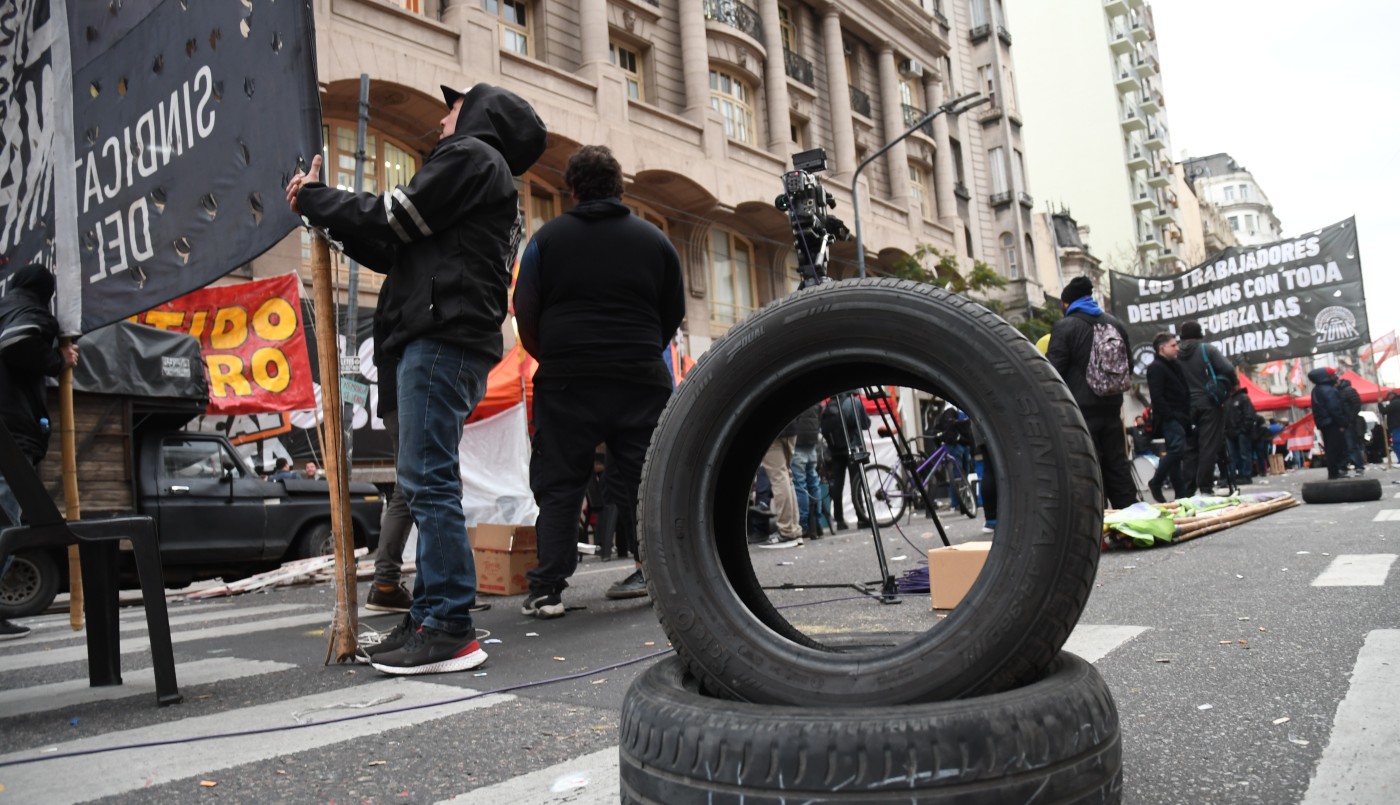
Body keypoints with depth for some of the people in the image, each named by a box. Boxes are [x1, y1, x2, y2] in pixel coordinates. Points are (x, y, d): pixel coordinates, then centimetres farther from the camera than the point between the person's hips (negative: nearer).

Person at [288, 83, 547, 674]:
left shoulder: (471, 155, 3)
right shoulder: (493, 182, 32)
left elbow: (392, 219, -6)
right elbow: (399, 250, 27)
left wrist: (313, 199, 8)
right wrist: (328, 214, 24)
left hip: (442, 337, -10)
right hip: (449, 342, 10)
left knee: (428, 480, -14)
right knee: (430, 483, 8)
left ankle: (448, 628, -14)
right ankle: (431, 615, 10)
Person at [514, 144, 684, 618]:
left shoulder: (548, 238, 4)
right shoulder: (655, 240, 10)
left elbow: (525, 313, 3)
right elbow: (674, 313, 14)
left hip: (567, 382, -1)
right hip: (642, 381, 2)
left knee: (557, 484, 4)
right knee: (640, 480, 10)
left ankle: (547, 589, 1)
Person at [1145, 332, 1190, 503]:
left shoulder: (1175, 366, 22)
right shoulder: (1155, 368, -7)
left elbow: (1185, 393, 25)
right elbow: (1157, 397, -15)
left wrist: (1187, 415, 12)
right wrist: (1171, 415, -18)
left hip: (1180, 417, 9)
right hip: (1169, 419, -9)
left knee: (1176, 453, 7)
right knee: (1177, 449, -21)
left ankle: (1181, 494, 8)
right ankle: (1155, 483, -8)